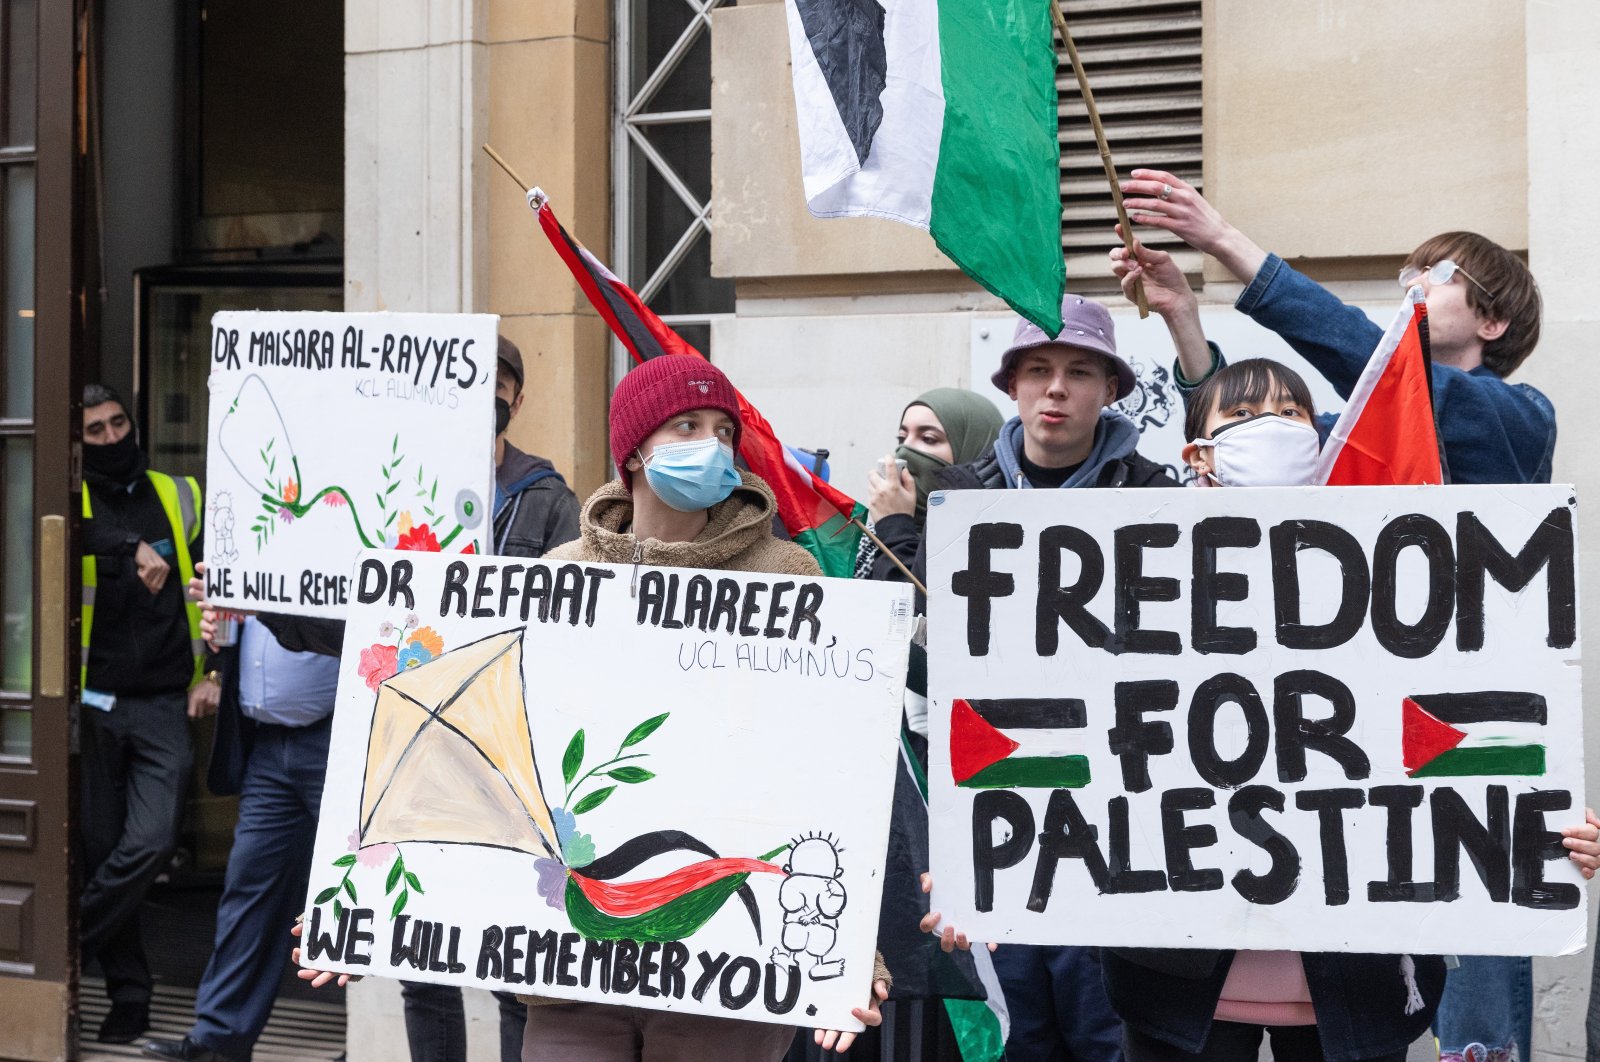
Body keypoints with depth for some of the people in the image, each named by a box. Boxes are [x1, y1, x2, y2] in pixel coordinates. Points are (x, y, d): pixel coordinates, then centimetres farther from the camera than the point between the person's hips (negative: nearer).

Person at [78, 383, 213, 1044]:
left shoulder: (180, 498, 10)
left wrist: (212, 671, 6)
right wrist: (132, 549, -30)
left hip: (164, 704, 1)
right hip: (95, 703, 0)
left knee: (152, 840, -15)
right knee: (102, 846, 3)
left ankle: (69, 944, 2)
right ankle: (128, 996, 14)